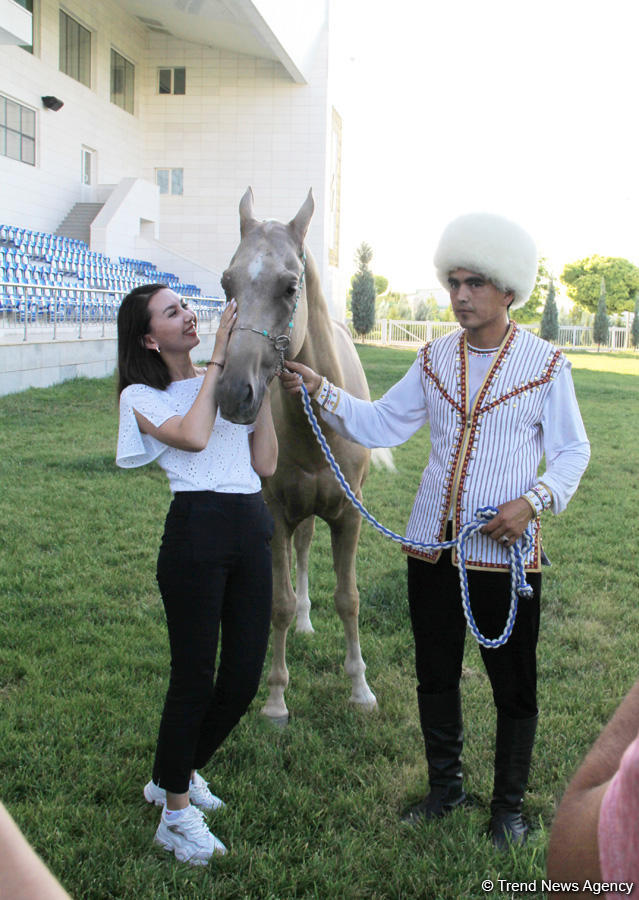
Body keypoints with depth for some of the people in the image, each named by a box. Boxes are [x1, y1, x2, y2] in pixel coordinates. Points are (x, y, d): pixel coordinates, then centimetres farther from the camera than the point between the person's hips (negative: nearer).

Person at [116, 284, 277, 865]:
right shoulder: (141, 396, 1)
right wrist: (218, 361, -11)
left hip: (252, 530, 6)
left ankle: (178, 774, 34)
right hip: (197, 530, -6)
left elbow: (266, 464, 9)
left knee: (244, 679, 10)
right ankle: (176, 812, 20)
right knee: (195, 679, 1)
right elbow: (192, 436, -20)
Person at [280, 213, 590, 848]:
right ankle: (445, 787, 37)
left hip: (506, 551, -3)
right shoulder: (435, 359, 5)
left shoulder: (546, 364, -5)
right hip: (432, 545, 4)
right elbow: (379, 425, 5)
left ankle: (509, 806, 30)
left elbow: (573, 450, -1)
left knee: (514, 687, 9)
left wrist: (534, 499, -18)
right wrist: (320, 391, -7)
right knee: (434, 676, 16)